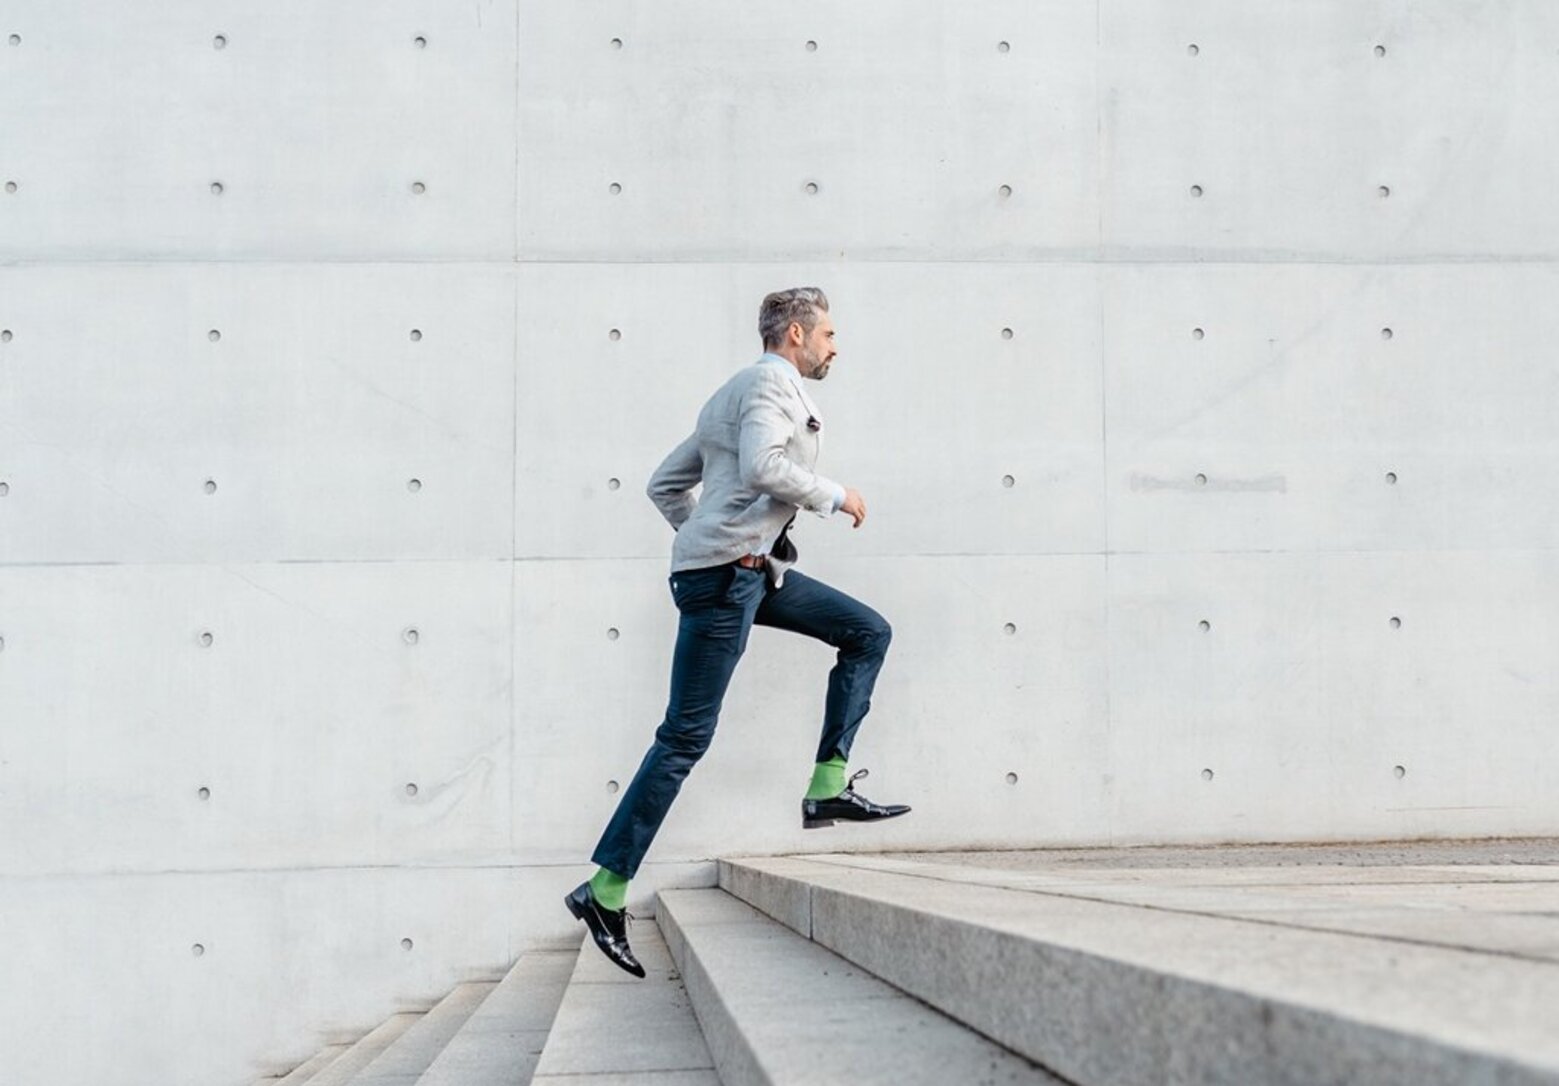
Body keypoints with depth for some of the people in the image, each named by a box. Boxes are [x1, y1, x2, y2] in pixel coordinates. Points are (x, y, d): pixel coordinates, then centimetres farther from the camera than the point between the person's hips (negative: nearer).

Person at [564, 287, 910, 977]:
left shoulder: (732, 395, 24)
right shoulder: (771, 383, -6)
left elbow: (664, 484, 24)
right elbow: (764, 467, -25)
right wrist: (836, 497, -12)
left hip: (754, 570, 10)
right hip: (727, 574, -10)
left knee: (869, 632, 10)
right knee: (686, 736, -10)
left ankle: (829, 789, 4)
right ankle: (605, 891, -7)